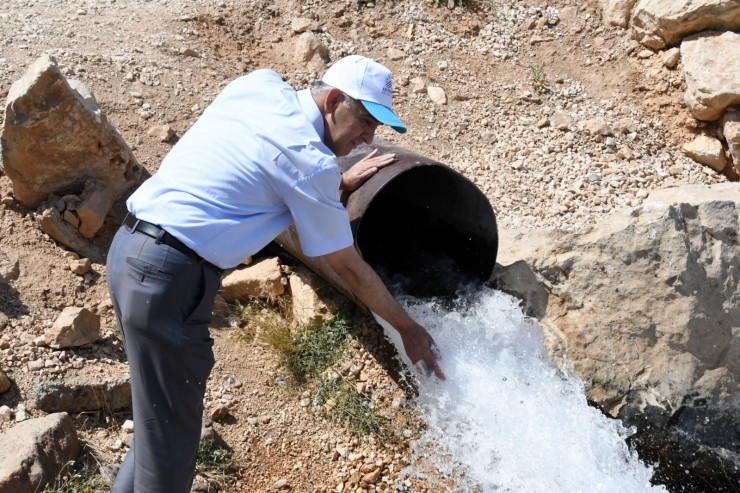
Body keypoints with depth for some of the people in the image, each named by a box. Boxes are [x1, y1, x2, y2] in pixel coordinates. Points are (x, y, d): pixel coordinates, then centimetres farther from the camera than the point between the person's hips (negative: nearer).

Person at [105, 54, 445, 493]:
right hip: (171, 275, -9)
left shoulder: (260, 84, 9)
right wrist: (409, 329, 9)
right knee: (170, 438, 3)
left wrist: (339, 183, 28)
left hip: (132, 247, 9)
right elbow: (350, 268, -3)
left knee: (160, 418, 21)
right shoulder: (311, 161, -12)